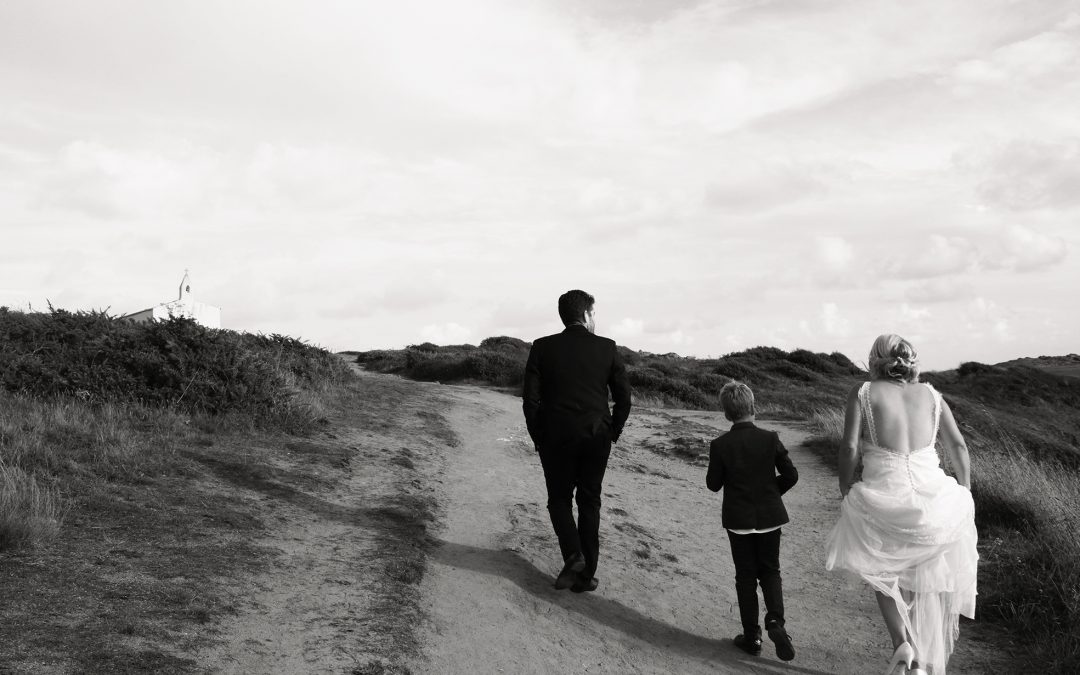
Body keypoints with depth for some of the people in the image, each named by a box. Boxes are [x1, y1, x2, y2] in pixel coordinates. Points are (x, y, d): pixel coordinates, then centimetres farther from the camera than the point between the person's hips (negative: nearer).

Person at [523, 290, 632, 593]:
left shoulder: (543, 348, -3)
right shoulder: (607, 348, -1)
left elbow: (530, 399, -5)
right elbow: (624, 397, 0)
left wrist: (538, 438, 5)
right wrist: (611, 433, 11)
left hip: (556, 437, -1)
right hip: (596, 438, 1)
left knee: (559, 499, 16)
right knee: (589, 503, 12)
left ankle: (573, 555, -4)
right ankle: (585, 574, 14)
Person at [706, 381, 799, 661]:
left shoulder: (720, 445, -12)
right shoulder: (770, 439, -9)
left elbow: (713, 484, -6)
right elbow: (791, 475, -6)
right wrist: (772, 490, 11)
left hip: (738, 519, -1)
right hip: (770, 516, 1)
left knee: (746, 576, 10)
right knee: (770, 570, 15)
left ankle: (752, 636, 13)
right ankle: (775, 621, -7)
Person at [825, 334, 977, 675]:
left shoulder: (862, 392, 0)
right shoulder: (930, 394, 9)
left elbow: (850, 449, -9)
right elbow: (958, 446, 6)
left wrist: (846, 492, 3)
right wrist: (964, 494, 15)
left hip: (883, 501, -2)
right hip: (932, 500, 3)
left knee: (883, 572, 24)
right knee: (920, 585, 23)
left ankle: (901, 642, 3)